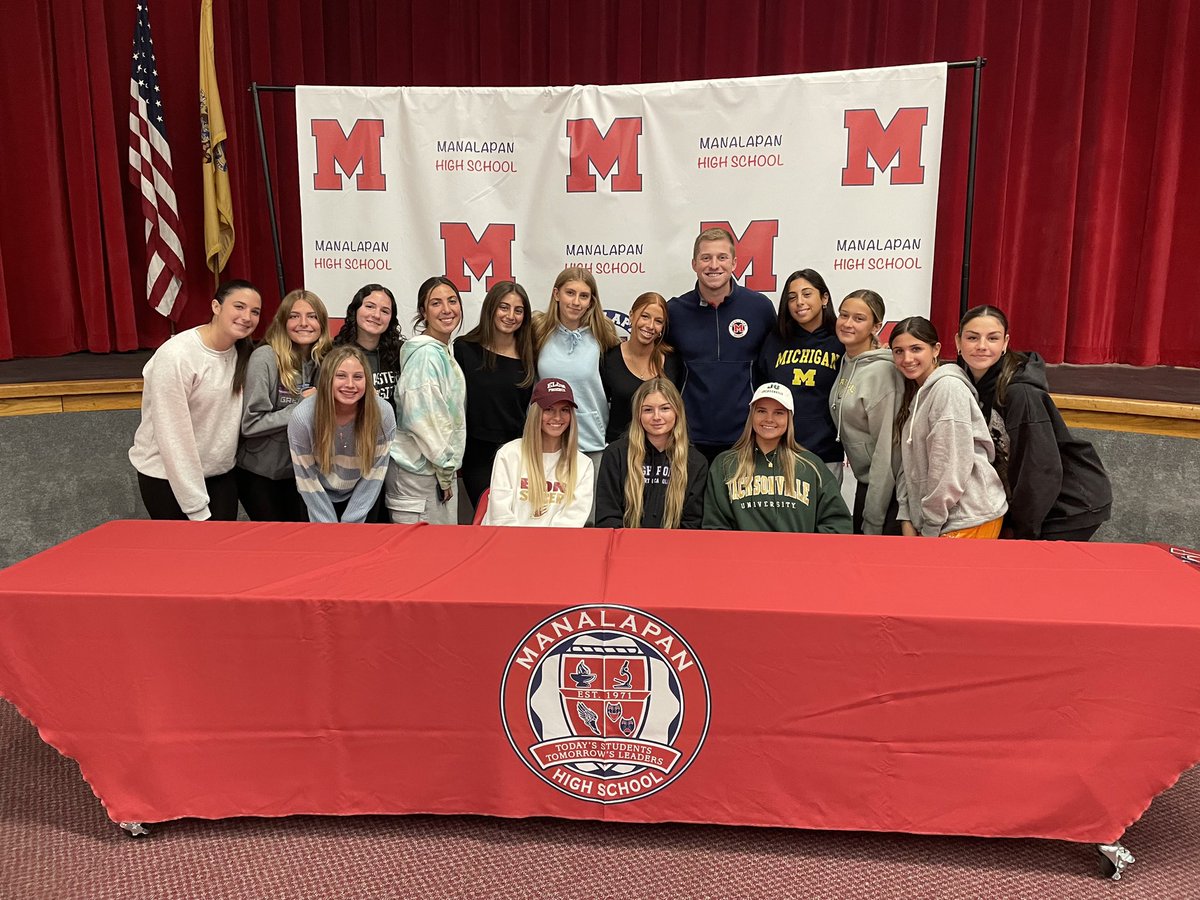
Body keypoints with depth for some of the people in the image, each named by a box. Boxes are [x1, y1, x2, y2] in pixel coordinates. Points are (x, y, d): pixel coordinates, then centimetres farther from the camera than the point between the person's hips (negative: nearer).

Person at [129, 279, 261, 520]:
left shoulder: (244, 354, -1)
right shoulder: (175, 356, -20)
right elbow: (173, 439, -20)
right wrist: (198, 510, -20)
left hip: (221, 473, 5)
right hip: (168, 476, -5)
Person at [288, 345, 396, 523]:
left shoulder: (383, 413, -23)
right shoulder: (302, 417, -25)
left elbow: (375, 473, -14)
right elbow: (307, 480, -15)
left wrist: (350, 523, -13)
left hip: (362, 501, 1)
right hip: (316, 502, -1)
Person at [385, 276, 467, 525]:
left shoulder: (443, 351, 13)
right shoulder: (425, 354, -17)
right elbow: (424, 421, -20)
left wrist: (448, 469, 15)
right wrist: (445, 472, -12)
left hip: (438, 470, 9)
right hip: (418, 474, -9)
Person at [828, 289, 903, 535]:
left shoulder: (881, 371, -19)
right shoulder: (846, 363, 6)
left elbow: (887, 448, -20)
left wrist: (873, 520, -17)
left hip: (888, 491, -8)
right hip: (865, 483, 8)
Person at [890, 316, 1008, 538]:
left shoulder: (949, 388, -13)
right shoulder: (915, 394, 13)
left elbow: (951, 468, -18)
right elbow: (910, 465, 10)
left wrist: (930, 528, -13)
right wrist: (906, 519, 1)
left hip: (969, 522, -8)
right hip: (928, 522, 8)